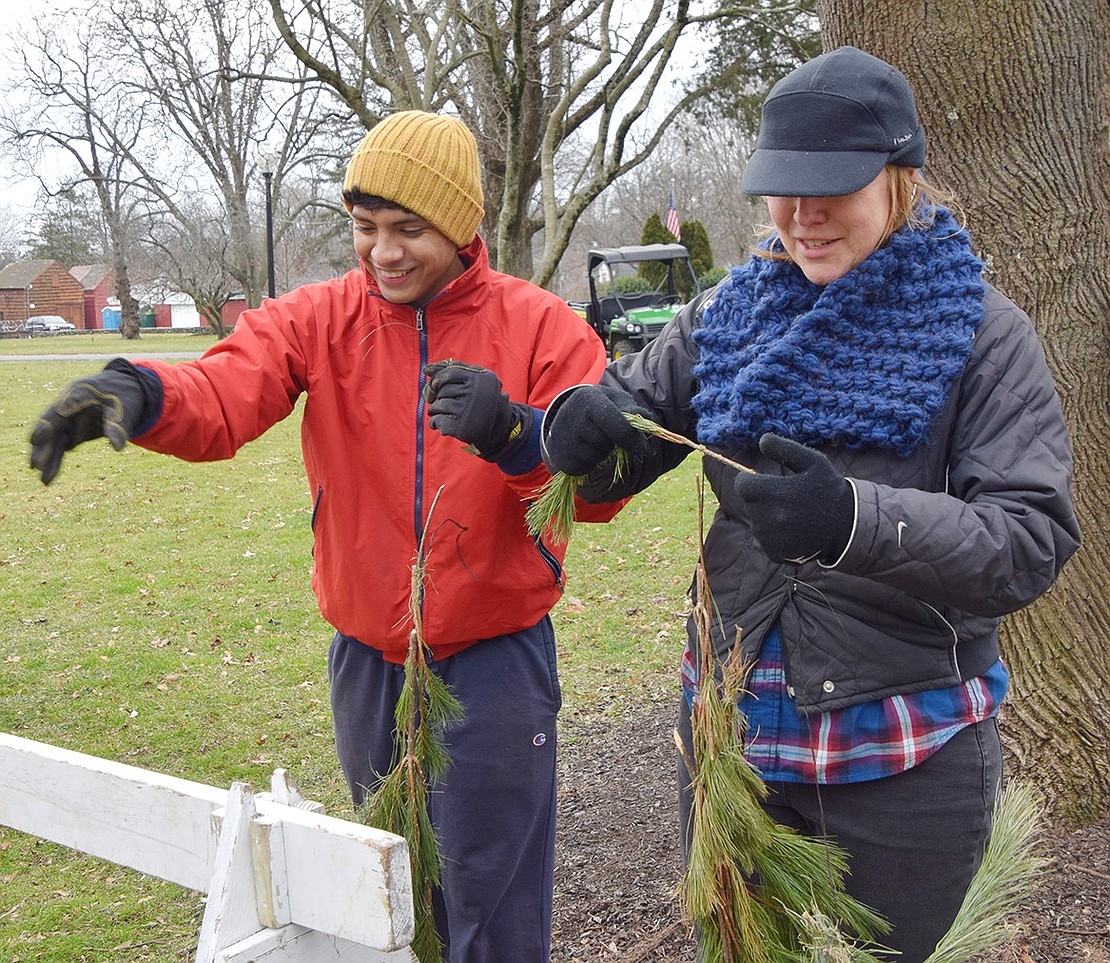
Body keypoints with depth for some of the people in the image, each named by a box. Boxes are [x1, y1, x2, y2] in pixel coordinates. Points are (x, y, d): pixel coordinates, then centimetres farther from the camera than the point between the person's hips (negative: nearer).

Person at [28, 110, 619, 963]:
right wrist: (133, 392, -41)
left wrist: (514, 432, -34)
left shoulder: (537, 326, -8)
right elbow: (225, 395, -19)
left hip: (496, 658, -3)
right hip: (369, 656, 3)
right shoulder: (320, 320, -2)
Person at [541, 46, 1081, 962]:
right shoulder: (731, 313, 3)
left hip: (907, 757, -3)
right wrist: (578, 423, -20)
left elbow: (1034, 538, -17)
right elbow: (625, 423, 5)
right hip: (732, 724, 4)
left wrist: (856, 520, -34)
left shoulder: (979, 330, -8)